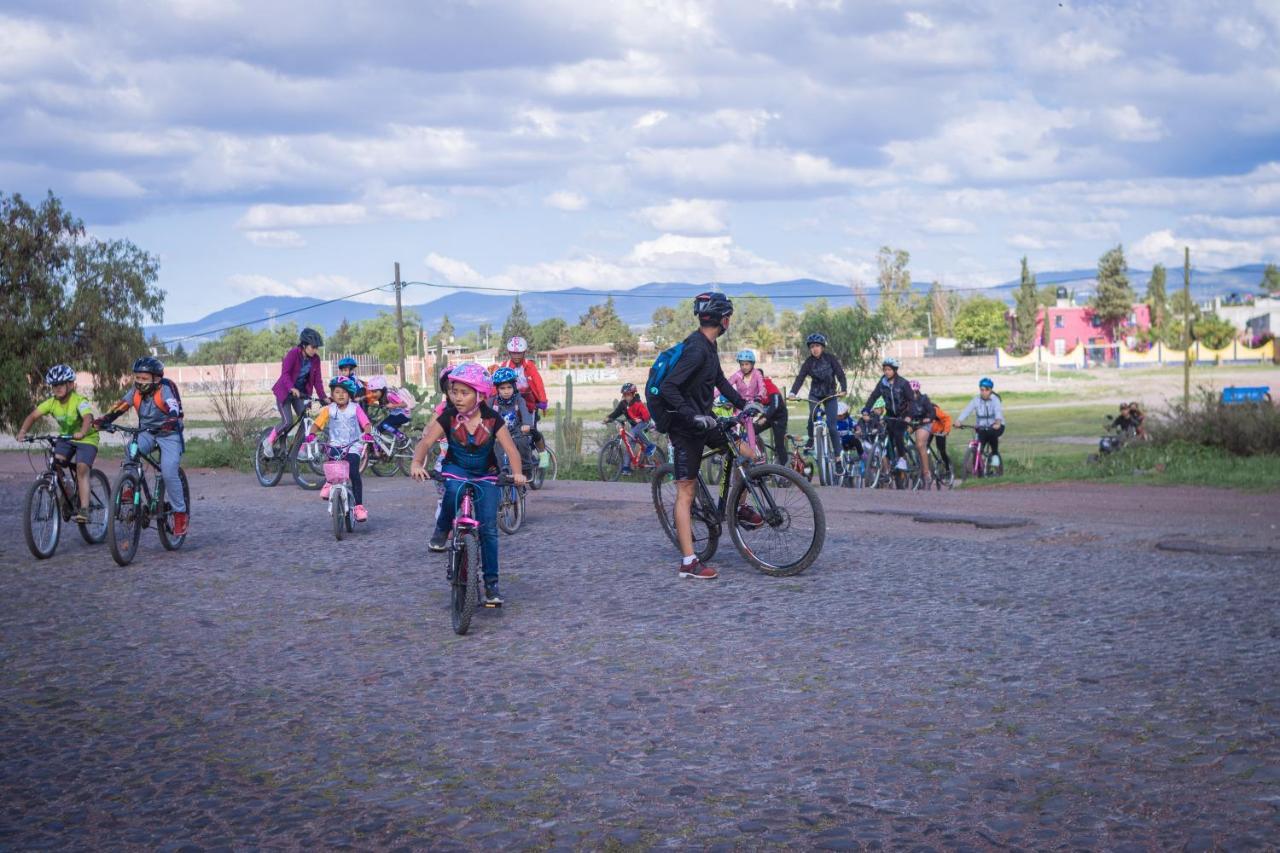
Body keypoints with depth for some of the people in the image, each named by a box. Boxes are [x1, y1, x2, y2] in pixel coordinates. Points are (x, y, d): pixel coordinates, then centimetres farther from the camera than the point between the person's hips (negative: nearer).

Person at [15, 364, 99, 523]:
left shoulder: (79, 401, -24)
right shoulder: (52, 403, -8)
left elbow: (88, 418, -41)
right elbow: (33, 416, -11)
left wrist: (82, 433, -60)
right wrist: (23, 431, -28)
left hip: (86, 439, -6)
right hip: (65, 437, 6)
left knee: (82, 468, -22)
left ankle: (84, 510, -24)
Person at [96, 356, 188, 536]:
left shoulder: (165, 388, -20)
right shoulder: (136, 391, -4)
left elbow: (174, 408, -35)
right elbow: (120, 407, -8)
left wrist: (170, 422, -55)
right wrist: (103, 420, -24)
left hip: (169, 434, -5)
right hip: (146, 433, 5)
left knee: (169, 473, -17)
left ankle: (180, 514, -2)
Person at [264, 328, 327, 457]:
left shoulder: (315, 359, -6)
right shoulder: (293, 354, -22)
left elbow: (317, 380, -4)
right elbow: (285, 373, -31)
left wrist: (323, 397, -13)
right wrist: (292, 389, -46)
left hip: (301, 392, 5)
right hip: (285, 391, -5)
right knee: (287, 421, -15)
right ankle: (269, 442, 6)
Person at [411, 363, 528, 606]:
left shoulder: (493, 420, -14)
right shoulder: (448, 417, -13)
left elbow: (510, 449, -20)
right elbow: (426, 442, -19)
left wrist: (517, 473, -39)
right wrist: (417, 463, -39)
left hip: (485, 474, 0)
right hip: (456, 468, 0)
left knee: (489, 528, -9)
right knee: (453, 490, -37)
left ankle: (491, 583, 1)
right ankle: (442, 530, -10)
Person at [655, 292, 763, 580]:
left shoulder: (709, 346, 8)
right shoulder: (696, 349, -23)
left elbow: (719, 380, 23)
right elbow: (667, 388, -30)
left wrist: (742, 403, 17)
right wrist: (693, 416, -34)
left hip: (703, 420, 9)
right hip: (686, 427, -9)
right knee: (686, 491, -7)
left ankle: (740, 508, 25)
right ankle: (689, 562, -7)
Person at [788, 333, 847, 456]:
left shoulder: (830, 358, -10)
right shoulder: (809, 362, -7)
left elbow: (840, 374, -15)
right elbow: (800, 377, -17)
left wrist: (844, 389, -31)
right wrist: (792, 393, -32)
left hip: (830, 395, -1)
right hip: (815, 394, 1)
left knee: (831, 425, -5)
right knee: (813, 416, -26)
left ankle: (837, 455, 2)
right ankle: (811, 439, -1)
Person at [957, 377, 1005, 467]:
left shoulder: (995, 399, -12)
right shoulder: (976, 400, -5)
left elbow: (998, 411, -30)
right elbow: (967, 410, -19)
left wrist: (998, 422, -52)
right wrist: (959, 421, -38)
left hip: (996, 426, -3)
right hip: (982, 428, 3)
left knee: (992, 433, -36)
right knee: (978, 449, -12)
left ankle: (995, 454, -12)